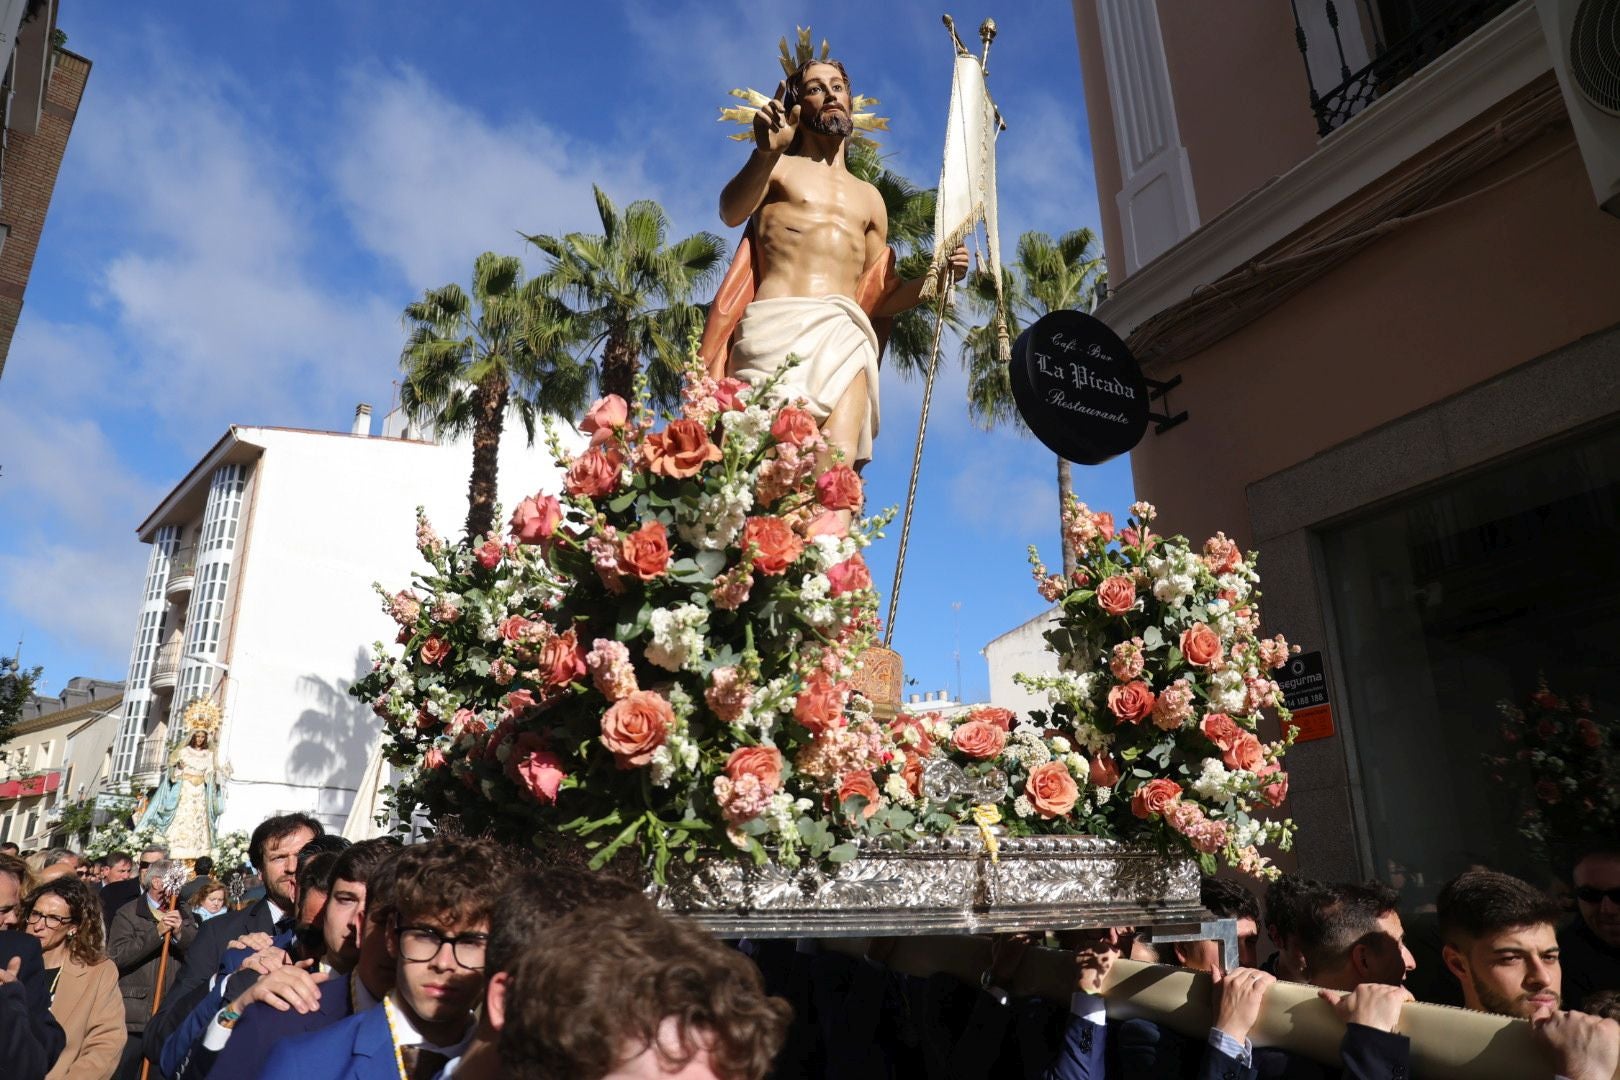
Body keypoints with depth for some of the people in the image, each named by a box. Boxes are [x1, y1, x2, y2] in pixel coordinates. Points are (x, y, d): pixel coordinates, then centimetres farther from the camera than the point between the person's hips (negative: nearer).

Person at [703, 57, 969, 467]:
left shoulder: (869, 198, 30)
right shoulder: (777, 167, 19)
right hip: (777, 327, -3)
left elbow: (876, 300, 27)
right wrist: (766, 152, -25)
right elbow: (731, 213, -5)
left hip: (844, 335, 3)